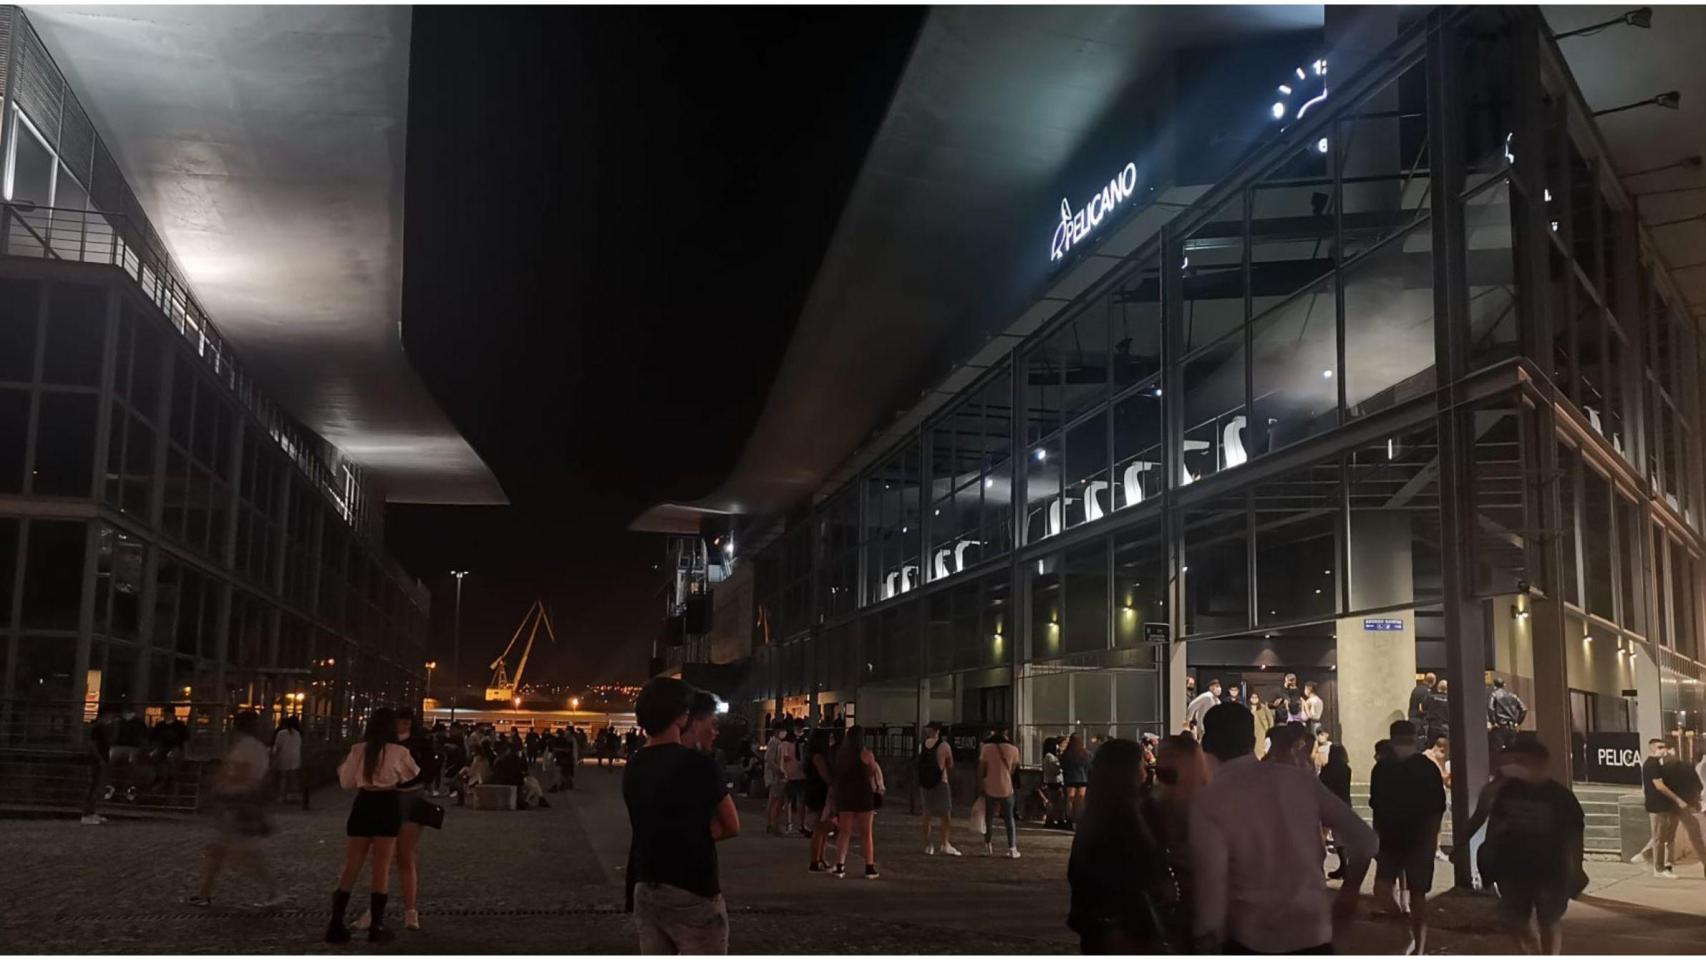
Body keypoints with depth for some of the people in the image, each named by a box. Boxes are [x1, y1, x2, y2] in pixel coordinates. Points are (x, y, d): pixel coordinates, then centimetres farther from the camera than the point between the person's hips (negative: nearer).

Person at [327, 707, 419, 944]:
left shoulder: (358, 750, -1)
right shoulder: (399, 752, -7)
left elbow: (347, 782, 8)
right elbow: (413, 775, 12)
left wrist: (342, 768, 28)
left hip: (362, 805, 2)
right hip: (388, 806, -2)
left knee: (351, 866, 8)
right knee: (381, 868, 4)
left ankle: (336, 924, 6)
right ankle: (376, 927, 5)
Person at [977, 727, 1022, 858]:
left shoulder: (987, 748, -7)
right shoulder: (1013, 749, -3)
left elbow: (981, 769, -6)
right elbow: (1012, 770, 4)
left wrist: (980, 786, 4)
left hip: (990, 789, 0)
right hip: (1006, 789, 0)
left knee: (989, 819, 14)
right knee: (1009, 819, 10)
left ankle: (988, 846, 18)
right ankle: (1012, 849, 3)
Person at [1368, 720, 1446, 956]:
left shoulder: (1427, 768, -6)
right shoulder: (1381, 769, 3)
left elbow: (1437, 809, -5)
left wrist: (1431, 840, -9)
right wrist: (1376, 838, 7)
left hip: (1419, 842, -3)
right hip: (1389, 841, 3)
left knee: (1417, 894, 1)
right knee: (1381, 889, -8)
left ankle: (1419, 947, 11)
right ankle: (1408, 931, 15)